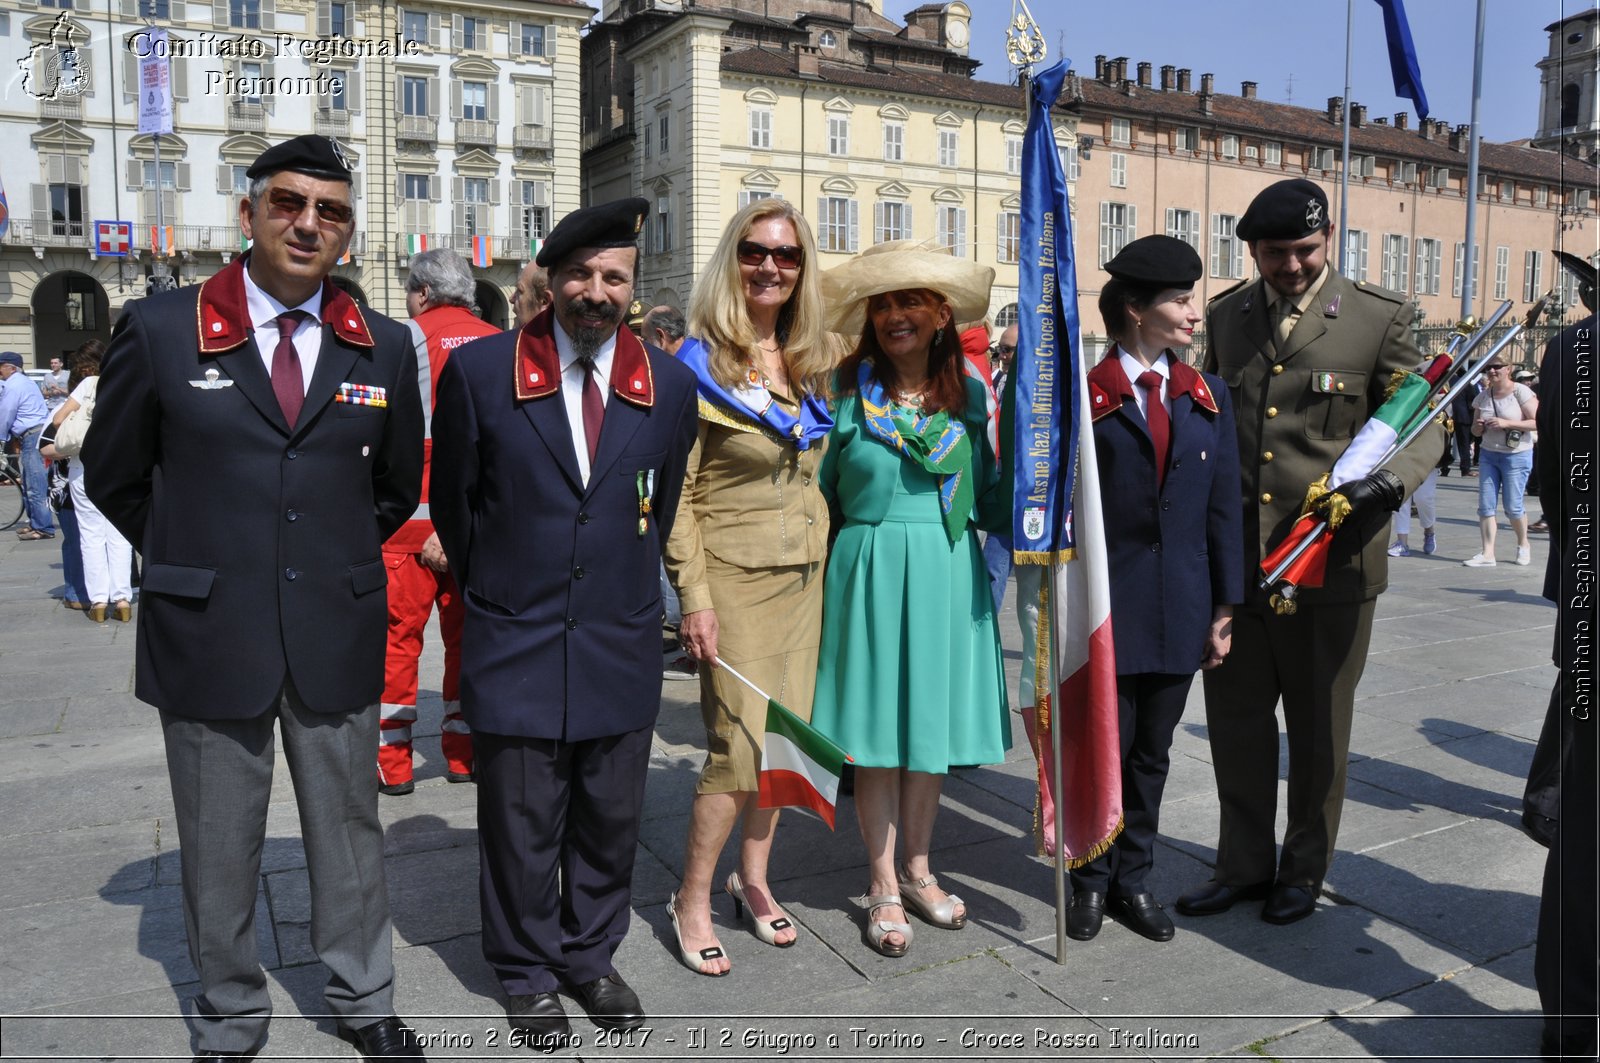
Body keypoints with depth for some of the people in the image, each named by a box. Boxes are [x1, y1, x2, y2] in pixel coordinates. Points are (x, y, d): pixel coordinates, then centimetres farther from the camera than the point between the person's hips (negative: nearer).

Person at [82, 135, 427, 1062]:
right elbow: (114, 475, 7)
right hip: (208, 635, -1)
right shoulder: (159, 329, -3)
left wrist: (337, 560, 10)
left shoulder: (385, 348, 2)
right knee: (220, 847, 13)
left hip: (336, 636, 1)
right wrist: (194, 558, 7)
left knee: (350, 828, 13)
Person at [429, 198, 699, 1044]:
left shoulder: (670, 384, 1)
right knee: (521, 824, 10)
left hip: (622, 648, 3)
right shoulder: (479, 371, -6)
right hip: (515, 647, -2)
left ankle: (593, 957, 35)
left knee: (610, 819, 14)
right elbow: (452, 499, 6)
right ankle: (527, 972, 31)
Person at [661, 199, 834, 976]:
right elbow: (675, 493, -10)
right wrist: (694, 597, -14)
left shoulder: (814, 364, 9)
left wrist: (828, 559, 12)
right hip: (735, 577, -6)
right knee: (741, 745, -5)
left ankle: (752, 880, 29)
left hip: (803, 572, 6)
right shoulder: (701, 364, -8)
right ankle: (692, 902, 14)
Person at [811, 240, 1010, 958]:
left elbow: (988, 494, 11)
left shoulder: (969, 393, 5)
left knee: (933, 723, 12)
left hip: (948, 574, 3)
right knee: (877, 731, 4)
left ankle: (915, 870, 30)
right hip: (870, 570, -3)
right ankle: (884, 888, 20)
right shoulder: (847, 390, -3)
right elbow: (823, 489, 1)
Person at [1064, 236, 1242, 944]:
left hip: (1181, 611, 4)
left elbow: (1223, 506, 8)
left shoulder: (1208, 397, 8)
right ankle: (1093, 880, 24)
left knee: (1152, 752, 14)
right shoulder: (1084, 397, -5)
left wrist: (1225, 605, 5)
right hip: (1109, 606, -4)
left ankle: (1132, 879, 29)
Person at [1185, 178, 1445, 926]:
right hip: (1234, 558, 3)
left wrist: (1389, 480, -22)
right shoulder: (1225, 316, 9)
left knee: (1318, 727, 12)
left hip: (1330, 557, -3)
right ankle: (1245, 864, 30)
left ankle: (1304, 869, 31)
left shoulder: (1380, 317, -2)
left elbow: (1424, 424, -1)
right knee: (1235, 718, 12)